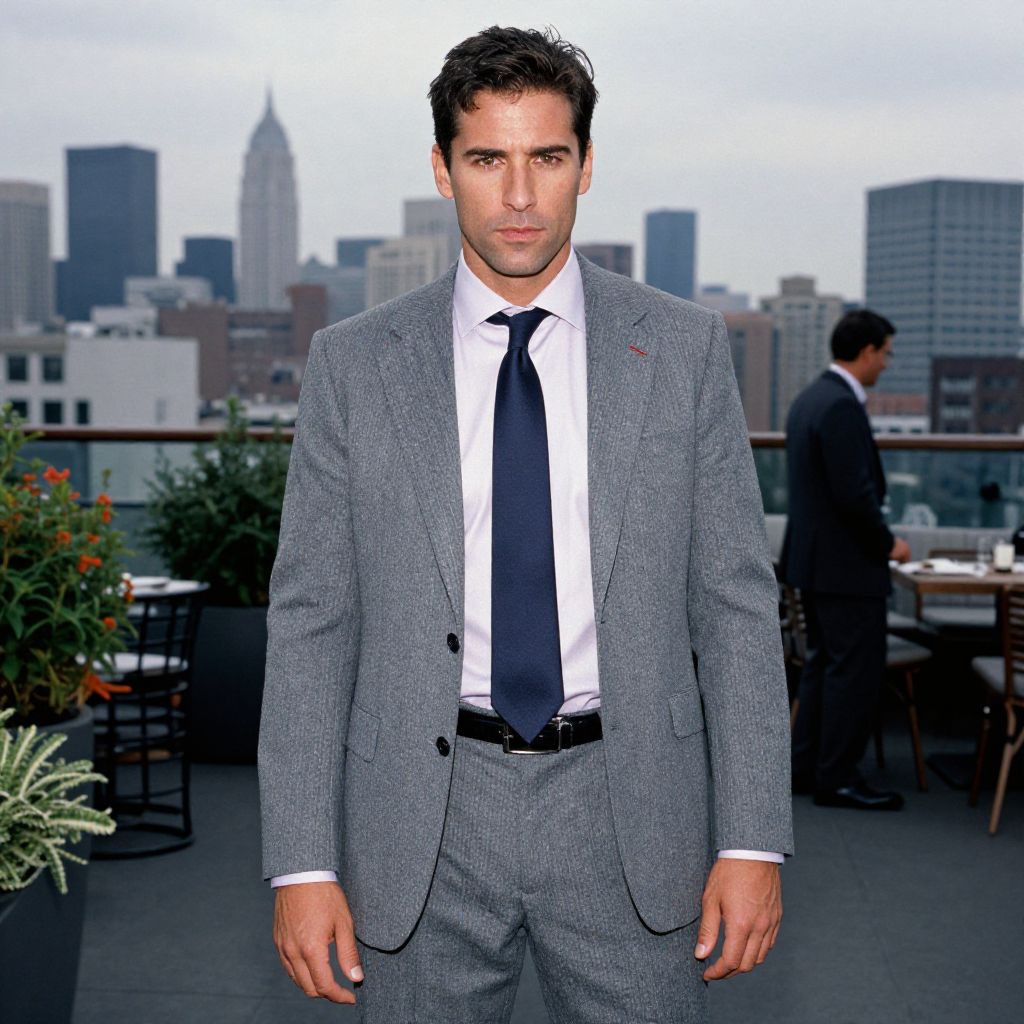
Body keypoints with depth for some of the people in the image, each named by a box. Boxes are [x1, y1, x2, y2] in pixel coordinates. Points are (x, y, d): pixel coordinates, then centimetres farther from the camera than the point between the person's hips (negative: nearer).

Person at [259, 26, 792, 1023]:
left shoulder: (683, 348, 1)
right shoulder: (353, 363, 0)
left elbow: (736, 601, 1)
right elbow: (309, 619, 0)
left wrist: (752, 839, -5)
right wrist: (301, 864, -6)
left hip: (629, 806, 0)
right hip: (422, 825, 0)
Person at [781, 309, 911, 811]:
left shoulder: (810, 397, 11)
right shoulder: (842, 406, -20)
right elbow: (854, 493, -25)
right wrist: (887, 543, -11)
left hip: (813, 557, 10)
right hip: (847, 563, -10)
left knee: (824, 664, 17)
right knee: (856, 670, -2)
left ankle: (805, 768, 24)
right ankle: (837, 780, 5)